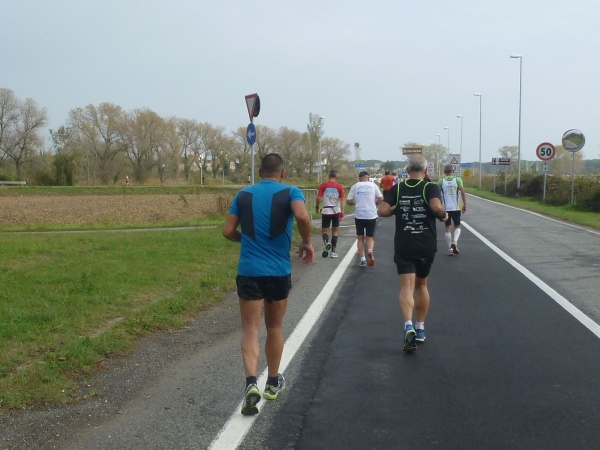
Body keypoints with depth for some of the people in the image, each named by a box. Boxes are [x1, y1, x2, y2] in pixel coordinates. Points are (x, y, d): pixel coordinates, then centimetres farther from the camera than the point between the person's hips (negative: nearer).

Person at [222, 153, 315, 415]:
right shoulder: (290, 192, -2)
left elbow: (228, 231, 3)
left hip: (249, 271, 1)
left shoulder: (244, 195, 6)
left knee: (250, 329, 1)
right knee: (274, 327, 17)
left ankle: (251, 384, -20)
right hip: (279, 271, 0)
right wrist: (307, 242, -6)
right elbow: (303, 217, -22)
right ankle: (273, 383, 30)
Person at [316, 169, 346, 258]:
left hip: (326, 211, -1)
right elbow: (342, 200, -8)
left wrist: (317, 207, 11)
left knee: (324, 230, 9)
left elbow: (318, 198, -7)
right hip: (336, 211, 1)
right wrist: (342, 213, -7)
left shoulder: (323, 185, -4)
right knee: (335, 231, 13)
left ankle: (326, 242, -22)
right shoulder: (339, 186, -2)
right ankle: (333, 251, 10)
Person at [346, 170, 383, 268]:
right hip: (371, 215, 0)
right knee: (370, 237, 12)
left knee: (360, 237, 13)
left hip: (359, 215, 0)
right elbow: (380, 198, -3)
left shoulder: (355, 186, 1)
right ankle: (370, 250, -18)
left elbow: (348, 201, -1)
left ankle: (362, 259, 6)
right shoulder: (373, 185, 2)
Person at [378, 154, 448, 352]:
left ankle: (409, 326, -29)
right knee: (422, 285, 19)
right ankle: (420, 328, 26)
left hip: (403, 246, 0)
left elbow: (382, 211, -8)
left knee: (406, 287, -5)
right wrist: (444, 215, -3)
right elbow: (437, 207, -24)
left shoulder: (397, 189, 1)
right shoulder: (431, 187, -6)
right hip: (426, 246, 0)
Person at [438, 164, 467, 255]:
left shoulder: (441, 181, -1)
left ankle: (450, 248, 6)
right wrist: (465, 205, 0)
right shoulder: (458, 180, -2)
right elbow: (463, 193, -8)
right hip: (456, 207, 0)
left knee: (448, 227, 9)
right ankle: (454, 241, -12)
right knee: (457, 226, 14)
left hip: (445, 208, 0)